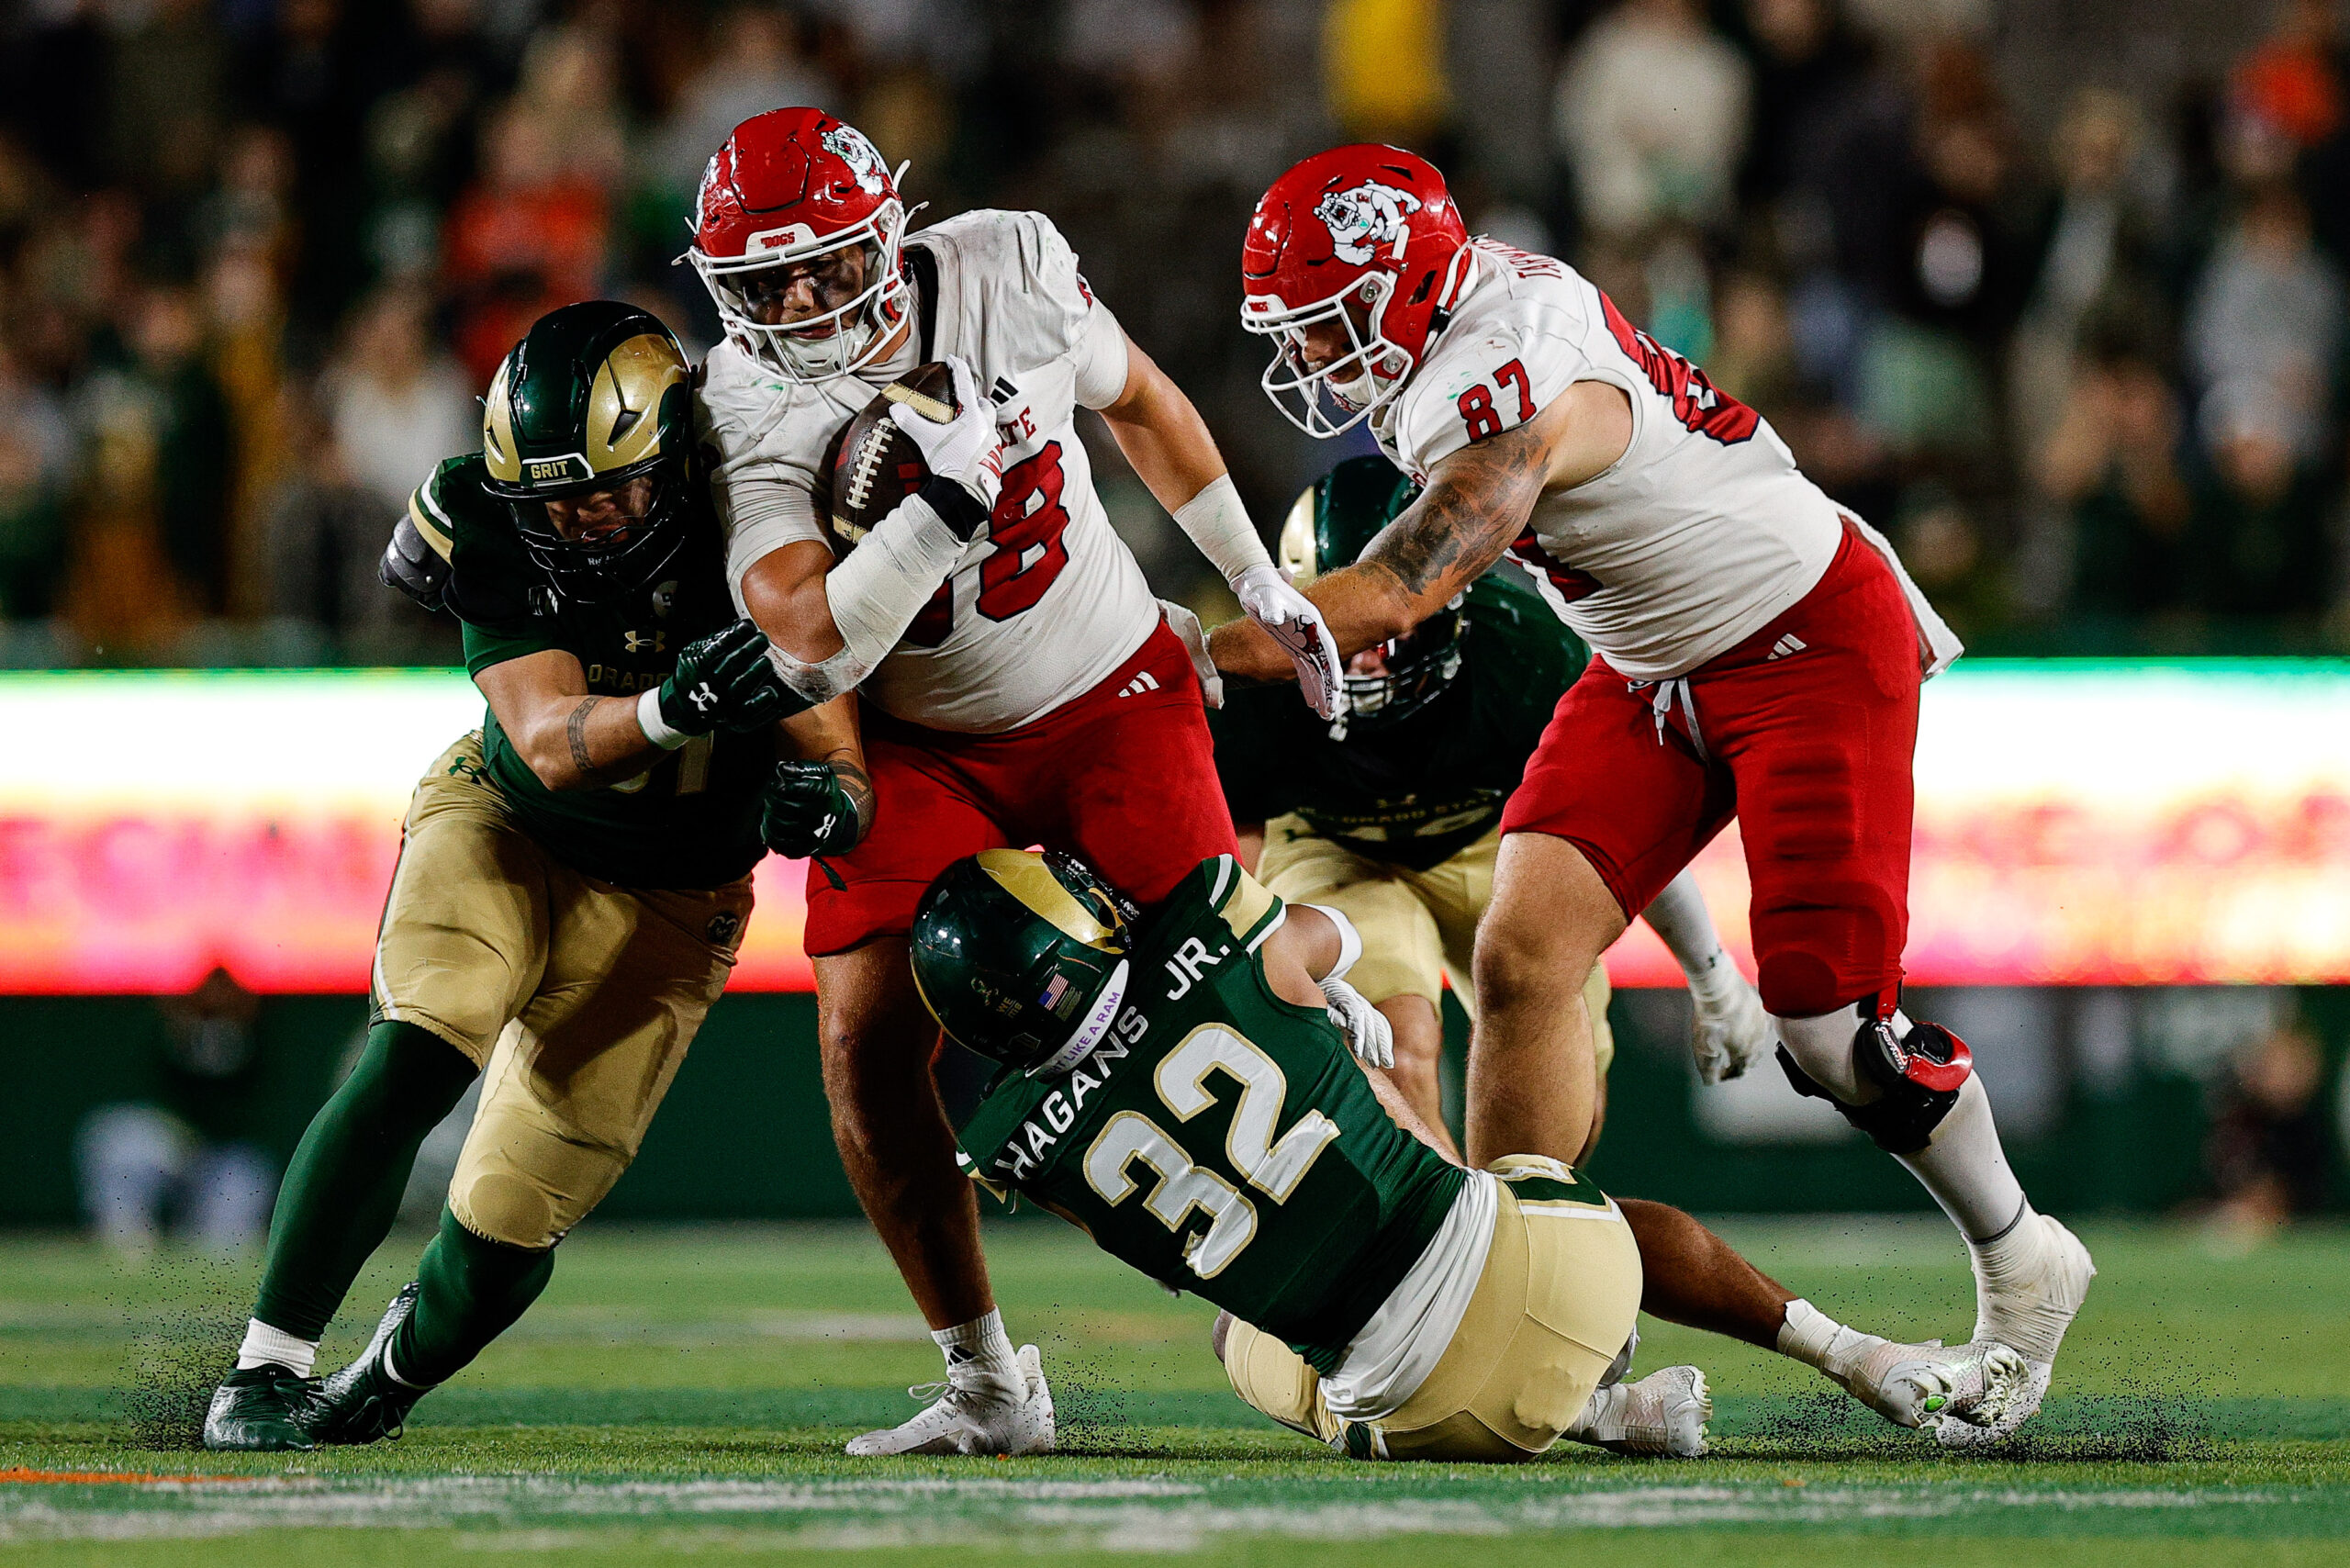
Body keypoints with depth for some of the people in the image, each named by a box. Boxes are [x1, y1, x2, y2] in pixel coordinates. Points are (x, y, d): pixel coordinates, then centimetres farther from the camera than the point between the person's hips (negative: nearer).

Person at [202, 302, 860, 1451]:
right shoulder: (499, 536, -22)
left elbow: (837, 762, -18)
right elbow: (551, 744, -32)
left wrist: (823, 796, -43)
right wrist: (675, 709, -52)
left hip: (660, 904, 0)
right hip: (505, 832, 0)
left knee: (506, 1228, -3)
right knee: (415, 1062, -29)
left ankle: (392, 1374, 30)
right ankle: (267, 1366, -19)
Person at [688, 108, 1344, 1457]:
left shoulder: (1008, 271, -15)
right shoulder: (748, 409, -20)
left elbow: (1140, 403, 6)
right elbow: (811, 643, -32)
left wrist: (1262, 584, 14)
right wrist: (949, 499, -42)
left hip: (1112, 696, 0)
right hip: (920, 749, 0)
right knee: (869, 1042, -12)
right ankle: (987, 1386, 2)